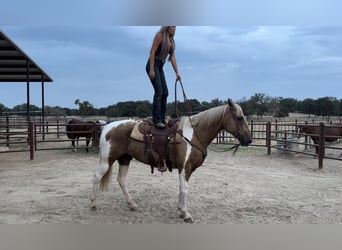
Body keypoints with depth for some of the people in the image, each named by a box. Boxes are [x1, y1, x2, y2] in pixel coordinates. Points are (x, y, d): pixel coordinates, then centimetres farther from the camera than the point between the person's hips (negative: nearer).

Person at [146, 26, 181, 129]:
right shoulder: (160, 36, -9)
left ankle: (161, 119, 8)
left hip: (160, 67, 8)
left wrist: (177, 72, 2)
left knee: (165, 93, 3)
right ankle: (156, 120, -16)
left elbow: (173, 57, 10)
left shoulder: (171, 40, 13)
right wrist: (151, 69, -21)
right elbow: (152, 52, -15)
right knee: (159, 91, -17)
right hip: (153, 65, -8)